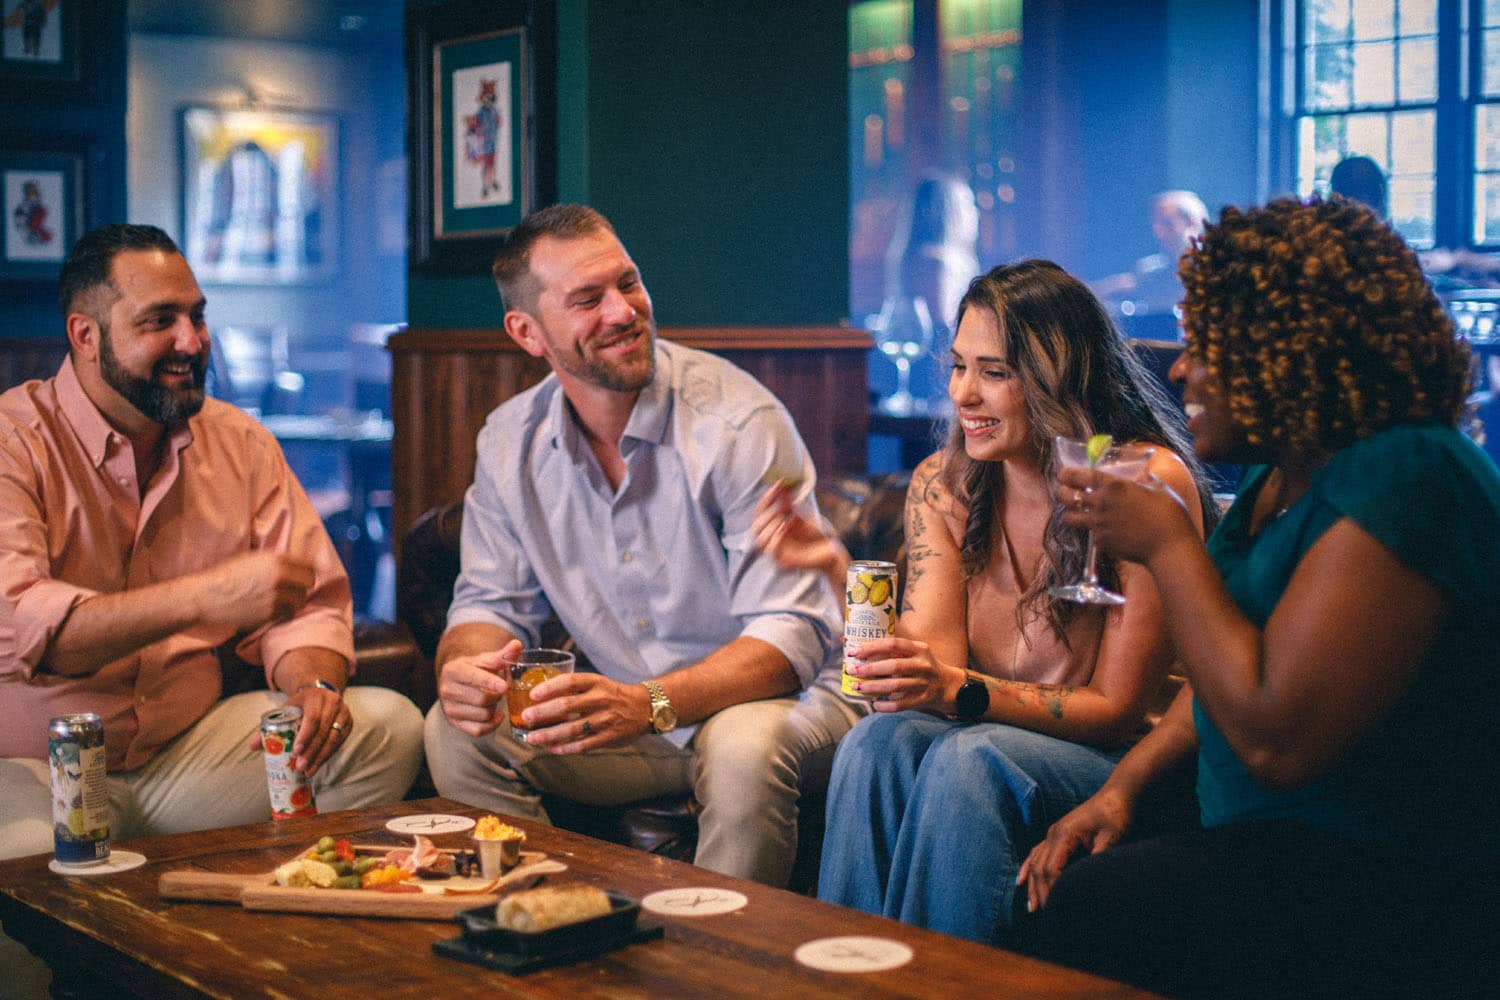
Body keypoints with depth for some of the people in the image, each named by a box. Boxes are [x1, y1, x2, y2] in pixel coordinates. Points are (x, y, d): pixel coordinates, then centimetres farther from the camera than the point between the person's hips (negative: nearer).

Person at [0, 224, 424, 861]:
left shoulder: (240, 443, 8)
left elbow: (307, 604, 7)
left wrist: (312, 684, -17)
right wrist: (207, 597, -34)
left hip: (190, 748, 5)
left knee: (388, 726, -13)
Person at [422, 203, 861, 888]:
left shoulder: (739, 420, -18)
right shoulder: (510, 442, -1)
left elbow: (790, 634, -24)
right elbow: (492, 604, 4)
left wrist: (648, 704, -40)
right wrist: (465, 666, -22)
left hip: (779, 698, -4)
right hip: (626, 716, 4)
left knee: (744, 745, -36)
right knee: (458, 731, -15)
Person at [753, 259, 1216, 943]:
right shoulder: (943, 484, 0)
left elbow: (1116, 709, -13)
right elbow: (931, 668, -7)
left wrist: (959, 691, -27)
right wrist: (841, 571, -22)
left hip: (1128, 765, -4)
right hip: (989, 740, 4)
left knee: (968, 758, -32)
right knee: (878, 741, -27)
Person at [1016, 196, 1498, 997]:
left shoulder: (1405, 479, -22)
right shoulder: (1283, 473, 9)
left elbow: (1275, 736, -28)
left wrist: (1168, 546, -18)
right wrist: (1125, 783, 3)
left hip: (1383, 890, -9)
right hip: (1271, 832, 9)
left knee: (1080, 914, -23)